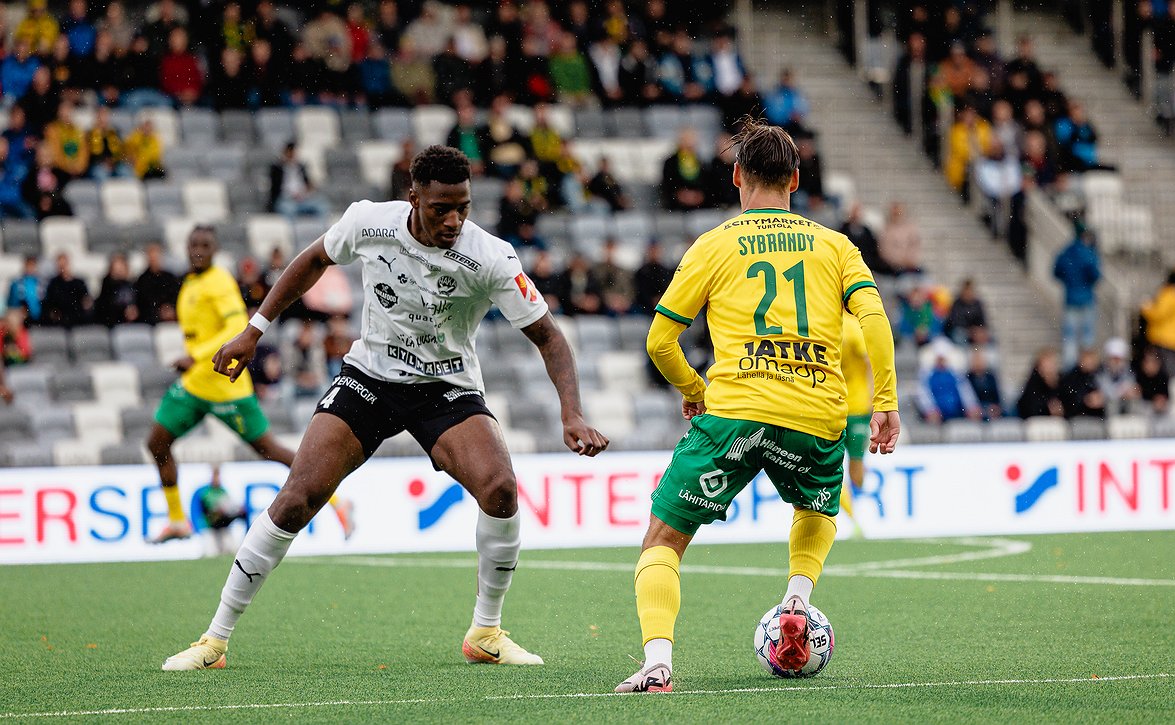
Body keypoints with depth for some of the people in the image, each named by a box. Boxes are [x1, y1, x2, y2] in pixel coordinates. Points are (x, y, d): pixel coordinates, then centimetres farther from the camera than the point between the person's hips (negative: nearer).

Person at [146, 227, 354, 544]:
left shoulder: (219, 282, -15)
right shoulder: (190, 283, 12)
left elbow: (237, 328, -26)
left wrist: (195, 357, -32)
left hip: (226, 384, -9)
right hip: (194, 384, 9)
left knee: (268, 450, -3)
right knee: (157, 442, 2)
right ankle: (177, 521, 12)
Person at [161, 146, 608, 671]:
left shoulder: (491, 259, -21)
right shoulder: (368, 222, -15)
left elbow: (548, 337, -15)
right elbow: (316, 259, 7)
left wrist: (572, 416, -29)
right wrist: (254, 330, 10)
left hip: (448, 389, -1)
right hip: (369, 376, 1)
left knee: (500, 489, -26)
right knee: (296, 498, -14)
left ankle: (486, 632, -3)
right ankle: (216, 638, -1)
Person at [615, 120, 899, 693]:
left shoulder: (715, 245, 10)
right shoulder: (833, 244, 15)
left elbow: (661, 341, 10)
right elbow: (873, 317, 0)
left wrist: (693, 389, 27)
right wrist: (884, 403, 2)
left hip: (734, 409, -2)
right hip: (818, 418, 2)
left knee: (663, 541, 6)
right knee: (819, 510, 35)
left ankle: (657, 661, -17)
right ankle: (797, 599, 8)